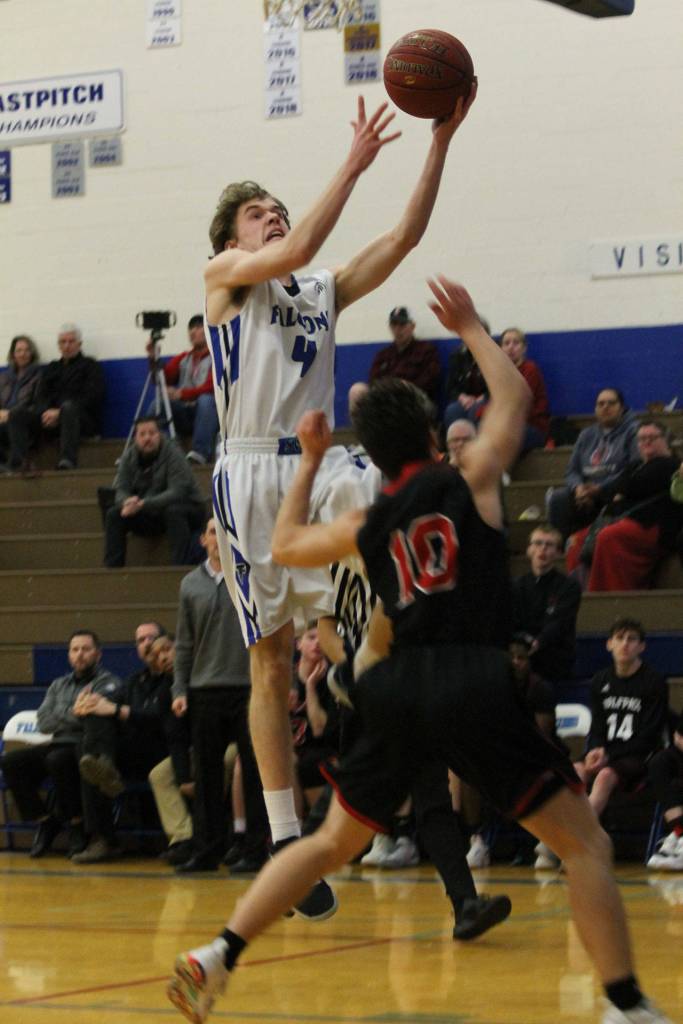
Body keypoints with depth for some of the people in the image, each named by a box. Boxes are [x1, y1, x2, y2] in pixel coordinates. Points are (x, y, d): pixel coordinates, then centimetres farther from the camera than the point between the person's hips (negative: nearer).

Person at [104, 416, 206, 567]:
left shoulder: (172, 454, -19)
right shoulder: (129, 457, -3)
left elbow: (177, 492, -28)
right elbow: (120, 490, -7)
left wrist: (143, 504, -37)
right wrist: (127, 502, -33)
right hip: (150, 516, 5)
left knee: (174, 511, -37)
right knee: (113, 514, -13)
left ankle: (181, 566, -38)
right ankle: (112, 568, -12)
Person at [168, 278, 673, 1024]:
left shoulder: (369, 526, 14)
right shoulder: (469, 482, 5)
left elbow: (284, 545, 32)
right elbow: (513, 399, 22)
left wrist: (308, 460, 39)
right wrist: (471, 329, 34)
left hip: (396, 692, 4)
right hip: (475, 687, -4)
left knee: (330, 844, 20)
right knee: (585, 843, 4)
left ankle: (214, 959, 11)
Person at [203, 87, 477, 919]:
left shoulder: (324, 290, 20)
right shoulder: (226, 276, 6)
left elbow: (405, 235, 9)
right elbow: (296, 250, -14)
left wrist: (441, 140, 1)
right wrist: (353, 165, -13)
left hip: (319, 462, 4)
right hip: (253, 470, -4)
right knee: (271, 662, 0)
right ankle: (286, 842, 5)